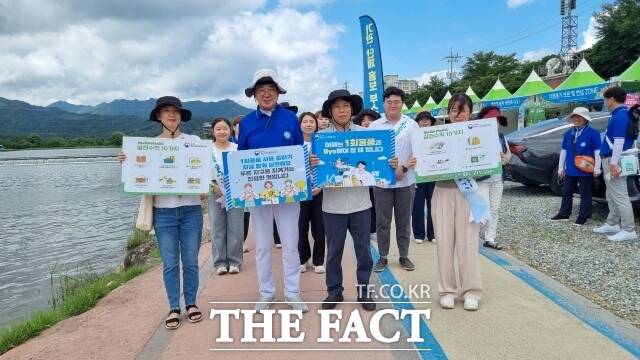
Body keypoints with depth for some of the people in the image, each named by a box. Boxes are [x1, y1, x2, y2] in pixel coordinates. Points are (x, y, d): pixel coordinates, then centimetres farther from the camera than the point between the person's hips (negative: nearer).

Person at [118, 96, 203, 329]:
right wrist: (127, 162, -9)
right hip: (163, 211, 0)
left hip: (191, 209, 0)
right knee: (169, 264, 6)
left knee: (190, 261, 8)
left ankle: (191, 303, 24)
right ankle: (174, 308, 19)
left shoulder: (194, 141, 5)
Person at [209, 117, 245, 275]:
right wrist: (213, 185, -13)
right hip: (216, 194, 0)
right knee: (217, 229, 4)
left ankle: (234, 261, 13)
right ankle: (220, 262, 13)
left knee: (235, 229, 3)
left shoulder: (238, 148, 3)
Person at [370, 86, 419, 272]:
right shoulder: (375, 126, 3)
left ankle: (404, 256, 23)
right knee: (382, 221, 6)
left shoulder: (411, 125, 3)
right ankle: (383, 257, 18)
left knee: (404, 221, 10)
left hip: (406, 181, 0)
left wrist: (403, 168, -14)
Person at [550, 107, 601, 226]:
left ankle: (583, 216, 13)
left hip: (586, 171, -6)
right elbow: (563, 151, 13)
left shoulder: (593, 133, -8)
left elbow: (597, 151, -8)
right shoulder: (568, 133, 9)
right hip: (570, 170, 6)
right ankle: (564, 214, 24)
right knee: (566, 193, 13)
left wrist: (597, 168, -10)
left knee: (585, 194, 4)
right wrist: (561, 168, 12)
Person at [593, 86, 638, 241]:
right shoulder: (622, 114, 15)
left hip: (614, 160, -11)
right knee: (612, 196, 17)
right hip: (611, 160, 11)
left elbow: (619, 141, -23)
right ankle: (612, 224, 27)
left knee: (619, 196, -7)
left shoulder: (620, 116, -17)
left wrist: (613, 163, -25)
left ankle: (629, 231, -2)